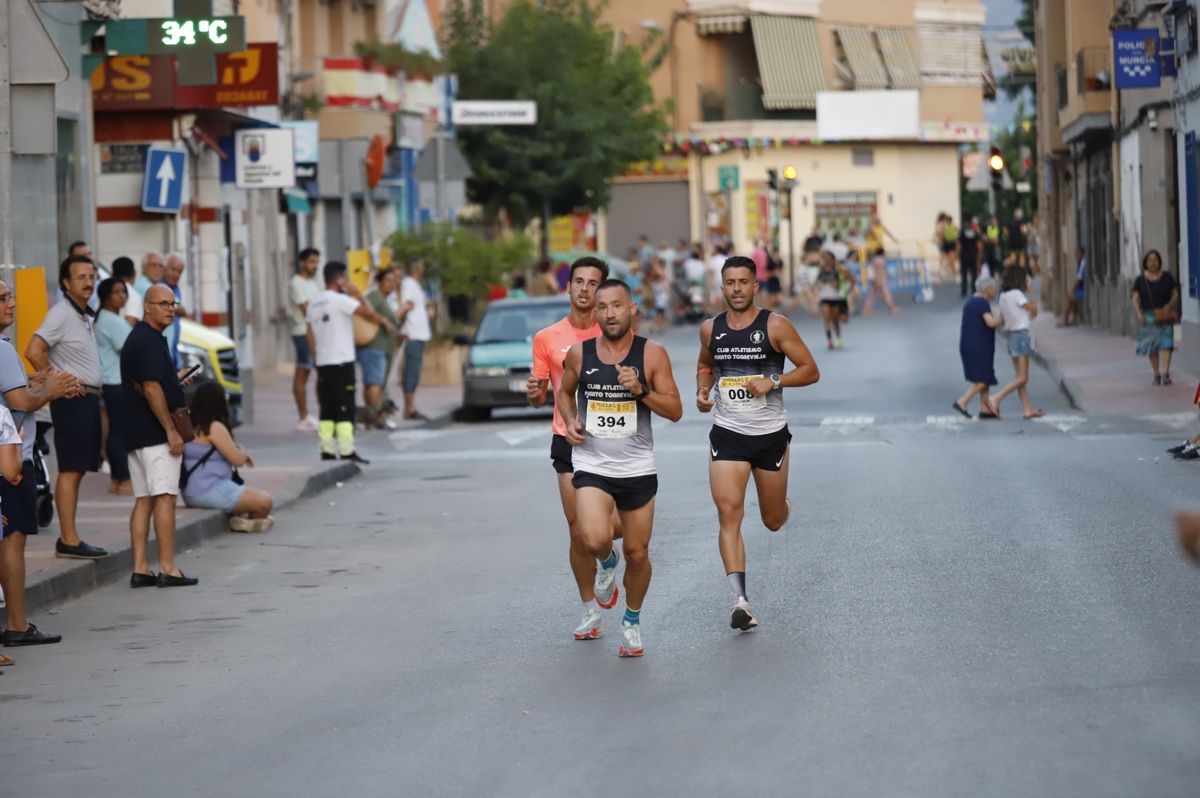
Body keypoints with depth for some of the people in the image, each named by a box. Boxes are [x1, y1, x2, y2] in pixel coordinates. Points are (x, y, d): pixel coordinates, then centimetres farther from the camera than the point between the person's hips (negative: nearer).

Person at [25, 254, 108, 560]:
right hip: (73, 399, -10)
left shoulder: (86, 316, 17)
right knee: (70, 470, -10)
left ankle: (68, 539, 14)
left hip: (88, 399, 10)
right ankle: (69, 541, -11)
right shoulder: (61, 314, -12)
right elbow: (33, 351, -22)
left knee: (78, 470, 10)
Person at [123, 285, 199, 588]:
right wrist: (172, 431, -19)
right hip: (155, 434, -10)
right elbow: (151, 388, -21)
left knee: (143, 500, 8)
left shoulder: (137, 338, 18)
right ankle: (167, 570, -11)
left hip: (137, 434, 10)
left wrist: (175, 381, 18)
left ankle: (140, 569, 7)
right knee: (164, 497, -9)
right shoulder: (150, 341, -14)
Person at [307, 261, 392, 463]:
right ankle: (347, 452, -7)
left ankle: (326, 451, 6)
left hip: (322, 363, 7)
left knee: (326, 410, 9)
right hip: (341, 363, -7)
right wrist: (358, 294, 5)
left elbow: (311, 338, 15)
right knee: (344, 409, -5)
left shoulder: (314, 303, 12)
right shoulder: (339, 300, -11)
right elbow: (368, 313, -12)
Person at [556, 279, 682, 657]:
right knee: (595, 540, -23)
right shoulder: (579, 353, -1)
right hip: (592, 465, 0)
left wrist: (642, 390, -21)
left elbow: (675, 411, -6)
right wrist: (569, 421, 0)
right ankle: (607, 562, 15)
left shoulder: (652, 354, -5)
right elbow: (564, 392, 19)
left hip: (637, 469, 0)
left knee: (637, 553, 8)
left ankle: (632, 621, 32)